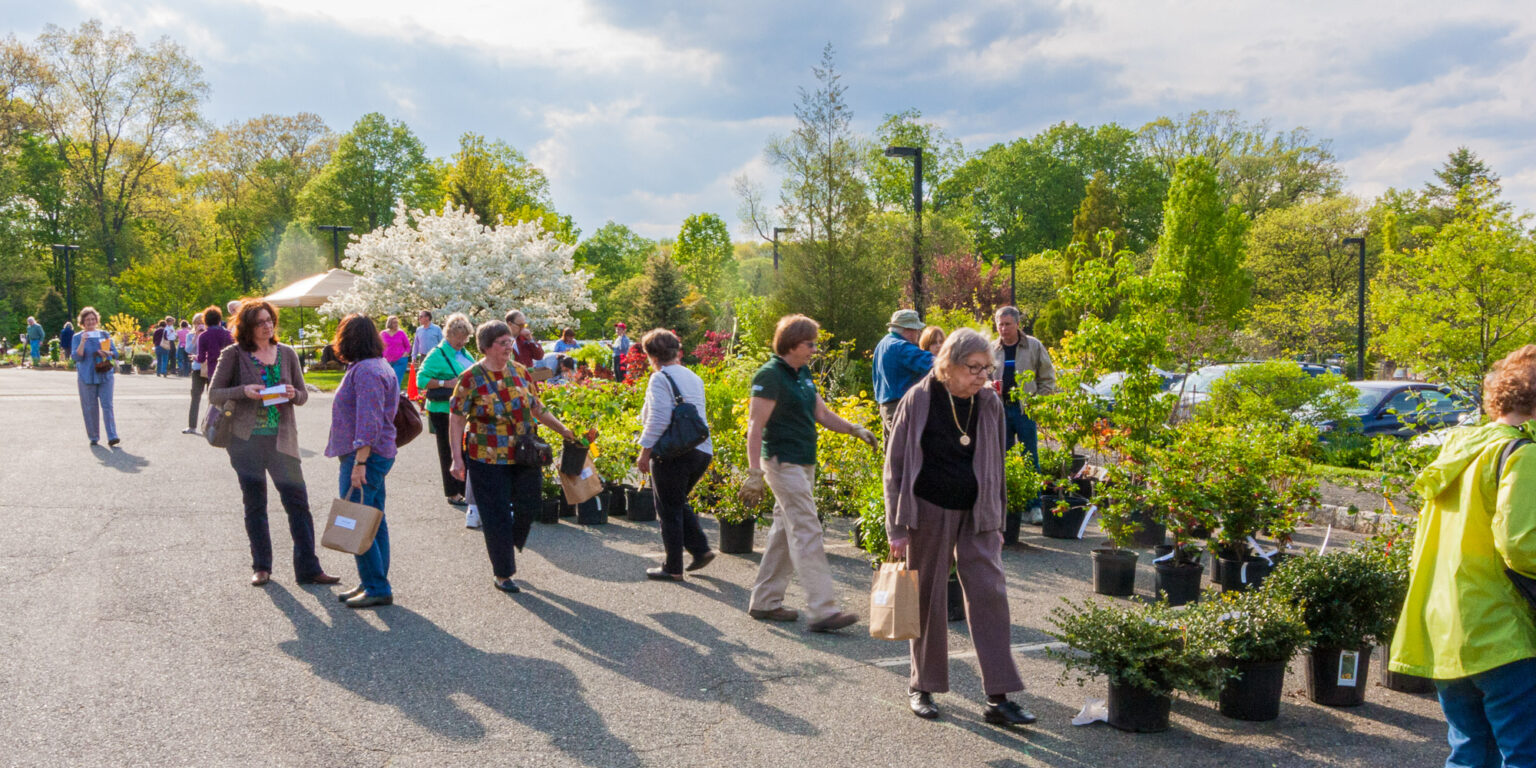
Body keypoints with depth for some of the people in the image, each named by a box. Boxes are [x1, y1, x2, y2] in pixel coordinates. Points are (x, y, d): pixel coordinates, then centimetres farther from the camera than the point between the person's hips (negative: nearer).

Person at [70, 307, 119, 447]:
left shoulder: (104, 334, 11)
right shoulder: (78, 337, 4)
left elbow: (115, 353, 11)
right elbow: (76, 357, -5)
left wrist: (107, 353, -10)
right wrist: (83, 342, -17)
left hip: (105, 375, 1)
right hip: (86, 376, -1)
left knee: (107, 405, -8)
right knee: (90, 408, 2)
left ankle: (112, 437, -14)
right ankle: (94, 438, 13)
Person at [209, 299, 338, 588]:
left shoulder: (287, 353, 8)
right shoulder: (234, 354, 0)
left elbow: (304, 395, 13)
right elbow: (214, 394, 0)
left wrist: (293, 394, -10)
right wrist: (243, 392, -17)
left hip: (282, 439, 2)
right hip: (246, 439, -1)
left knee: (298, 502, -4)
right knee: (254, 505, 7)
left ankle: (308, 568, 0)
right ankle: (261, 567, 19)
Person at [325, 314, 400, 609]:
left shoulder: (366, 371, -17)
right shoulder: (378, 366, 16)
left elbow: (369, 421, -24)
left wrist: (359, 463, -26)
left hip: (364, 455, -10)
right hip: (378, 454, 10)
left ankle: (378, 588, -3)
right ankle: (372, 584, 22)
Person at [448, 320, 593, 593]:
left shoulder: (519, 372, 5)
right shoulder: (471, 378, -10)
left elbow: (536, 408, 16)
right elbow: (456, 419, -9)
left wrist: (563, 430, 13)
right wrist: (457, 458, -15)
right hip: (488, 459, -5)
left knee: (527, 508, 8)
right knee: (497, 517, 2)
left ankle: (503, 546, 37)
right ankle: (502, 573, 18)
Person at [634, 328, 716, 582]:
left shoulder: (660, 378, -9)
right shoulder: (694, 378, 13)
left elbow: (658, 420, -17)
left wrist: (645, 453, -11)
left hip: (673, 453, -7)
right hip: (702, 450, 7)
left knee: (669, 510, 5)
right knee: (679, 503, 24)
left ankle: (673, 568, 11)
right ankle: (700, 548, 16)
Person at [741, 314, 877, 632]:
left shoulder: (803, 373, 13)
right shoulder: (770, 376, -14)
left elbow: (821, 413, 18)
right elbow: (756, 426, -17)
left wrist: (854, 429, 4)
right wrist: (754, 472, -22)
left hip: (804, 463, 9)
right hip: (783, 462, -9)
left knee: (786, 532, 12)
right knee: (807, 532, -12)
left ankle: (765, 601, 21)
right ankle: (823, 610, -12)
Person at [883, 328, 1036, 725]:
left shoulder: (990, 403, 1)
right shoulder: (918, 400, -9)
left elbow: (996, 465, 13)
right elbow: (895, 466, -4)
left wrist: (998, 520, 13)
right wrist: (897, 529, -7)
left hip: (976, 513, 3)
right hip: (929, 511, -3)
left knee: (990, 594, -4)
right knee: (929, 599, 5)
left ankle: (998, 698, 0)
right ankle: (921, 687, 23)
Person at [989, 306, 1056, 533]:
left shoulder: (1034, 346, 3)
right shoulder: (991, 350, 9)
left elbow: (1048, 379, 6)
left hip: (1026, 410, -2)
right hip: (1000, 409, 3)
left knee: (1030, 460, -1)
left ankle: (1034, 507, 6)